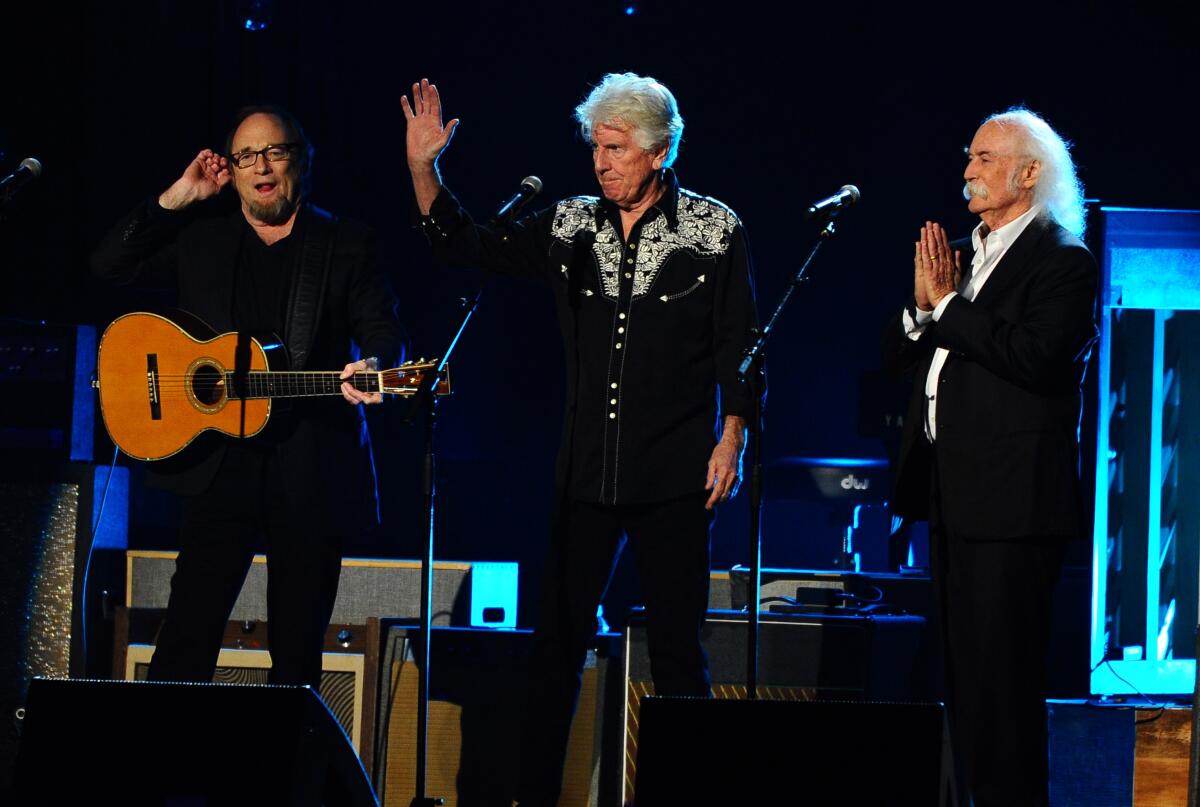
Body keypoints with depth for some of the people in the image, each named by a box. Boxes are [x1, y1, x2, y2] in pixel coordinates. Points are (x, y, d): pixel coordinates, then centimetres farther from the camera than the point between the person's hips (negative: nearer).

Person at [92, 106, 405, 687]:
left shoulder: (344, 245, 7)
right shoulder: (200, 240, 12)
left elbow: (384, 333, 1)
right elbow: (109, 264, 7)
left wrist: (372, 369, -23)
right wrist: (179, 197, 2)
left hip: (312, 469, -1)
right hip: (221, 459, 1)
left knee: (299, 646, 5)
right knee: (188, 632, -7)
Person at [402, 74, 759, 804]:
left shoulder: (714, 230, -2)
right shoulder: (571, 227, 7)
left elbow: (740, 347, -1)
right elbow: (462, 245, 9)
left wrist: (732, 440, -8)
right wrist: (423, 168, -4)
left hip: (675, 474, -3)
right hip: (588, 471, 3)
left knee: (677, 646, 1)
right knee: (558, 641, 4)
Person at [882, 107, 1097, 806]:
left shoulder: (1063, 264, -8)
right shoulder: (958, 256, 17)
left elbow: (1035, 357, -23)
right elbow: (896, 354, 15)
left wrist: (948, 304, -16)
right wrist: (921, 307, -5)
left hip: (1012, 498, -9)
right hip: (953, 495, 9)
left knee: (1003, 676, -8)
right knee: (963, 674, 13)